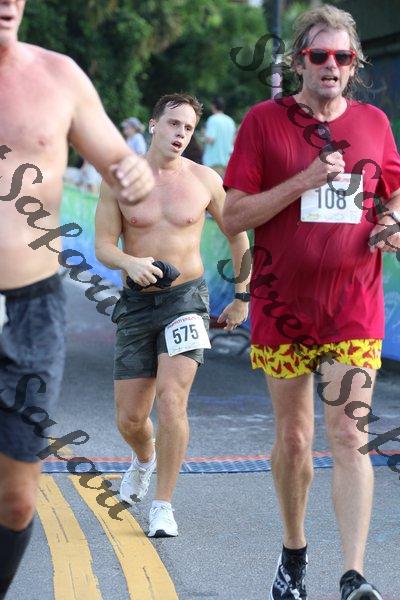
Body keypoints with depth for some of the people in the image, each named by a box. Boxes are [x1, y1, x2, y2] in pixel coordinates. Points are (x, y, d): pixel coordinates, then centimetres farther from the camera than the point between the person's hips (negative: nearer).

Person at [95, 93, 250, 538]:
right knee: (129, 419, 5)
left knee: (171, 401, -19)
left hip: (186, 299, -1)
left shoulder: (204, 180, 0)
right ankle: (144, 459, 43)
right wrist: (131, 262, -26)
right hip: (136, 302, 1)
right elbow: (103, 246, -4)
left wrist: (242, 298, 13)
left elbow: (237, 234, 13)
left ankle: (163, 505, -4)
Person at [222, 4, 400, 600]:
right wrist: (304, 181, -17)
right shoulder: (265, 120, -2)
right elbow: (232, 217, -7)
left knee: (349, 435, -8)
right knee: (293, 437, 10)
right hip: (284, 305, -1)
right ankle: (293, 552, 30)